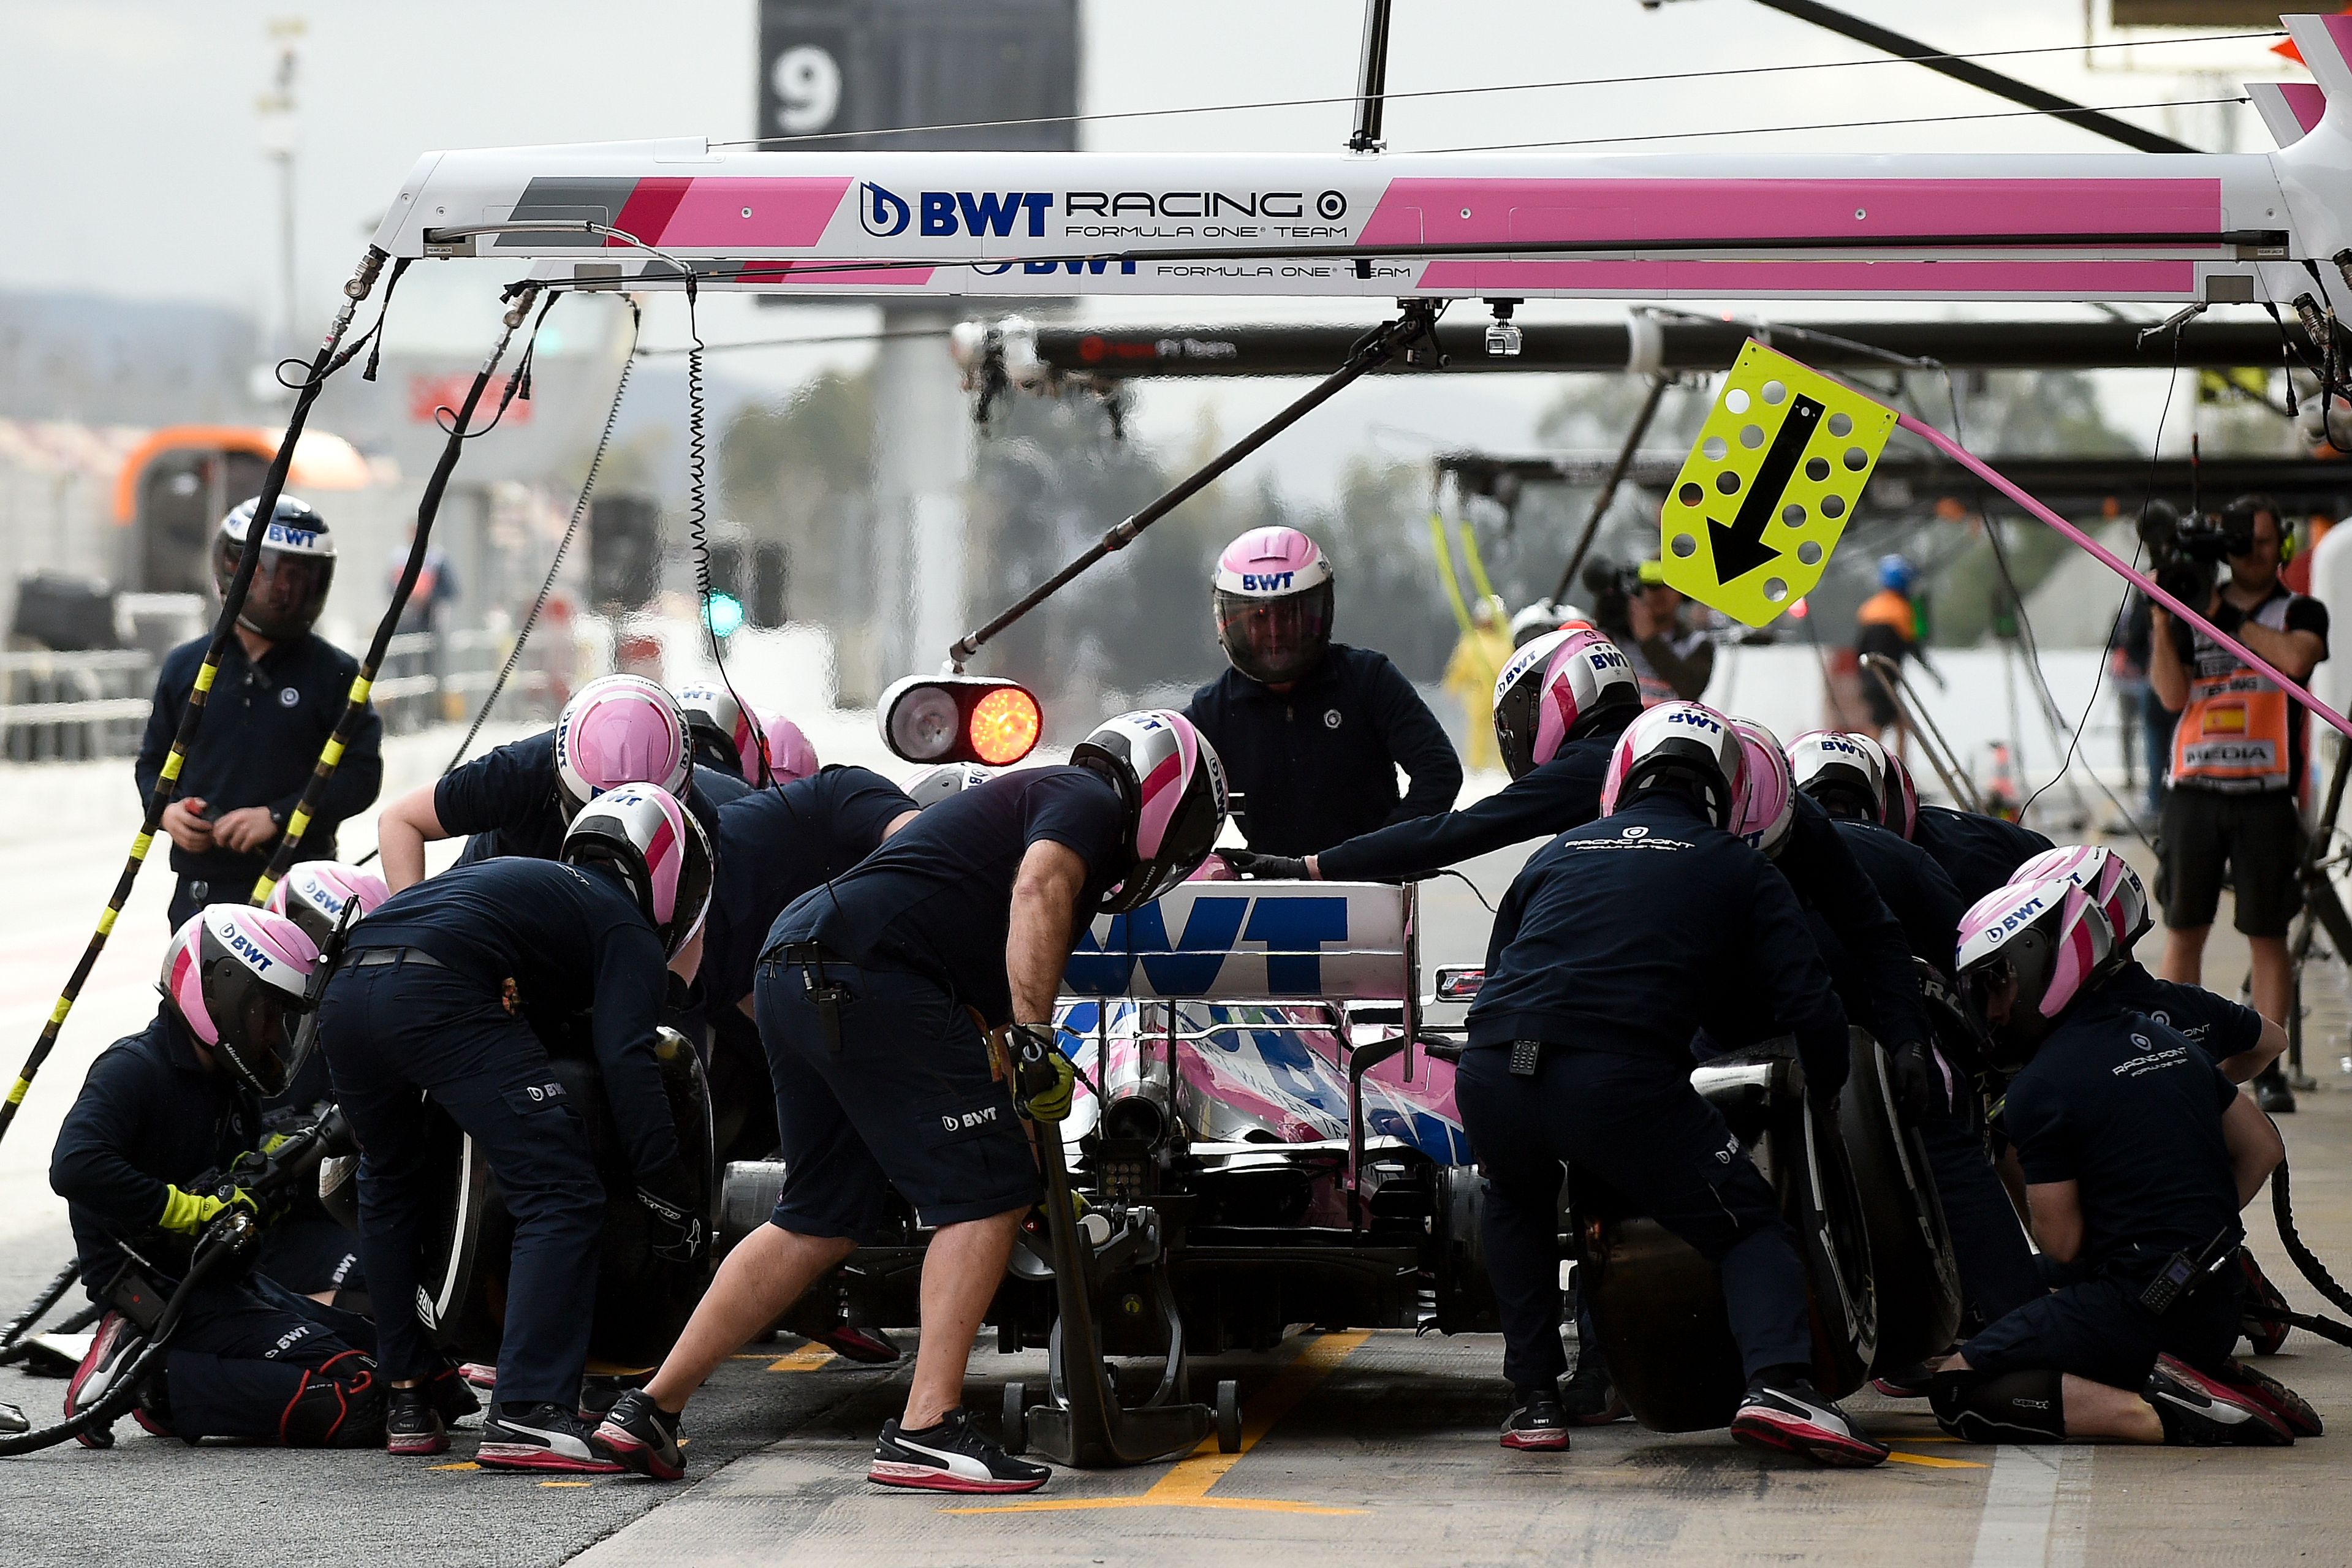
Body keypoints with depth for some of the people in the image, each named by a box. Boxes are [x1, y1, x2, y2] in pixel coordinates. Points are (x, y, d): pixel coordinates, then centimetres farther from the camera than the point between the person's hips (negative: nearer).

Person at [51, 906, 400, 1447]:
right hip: (163, 1295, -10)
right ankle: (158, 1384, -15)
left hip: (226, 1282, 10)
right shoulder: (133, 1070, -11)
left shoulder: (234, 1091, 18)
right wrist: (192, 1210, -21)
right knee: (354, 1399, -23)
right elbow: (76, 1169, -28)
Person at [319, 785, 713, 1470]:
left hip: (345, 990, 8)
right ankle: (526, 1415, -15)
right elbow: (625, 1059, 0)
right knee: (561, 1198, -4)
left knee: (390, 1187, 30)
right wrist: (669, 1193, 0)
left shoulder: (528, 876, 39)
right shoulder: (627, 931, 16)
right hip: (439, 995, -8)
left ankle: (408, 1404, 33)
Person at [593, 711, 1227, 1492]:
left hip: (792, 967, 9)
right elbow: (1038, 889, -16)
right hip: (869, 977, -9)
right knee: (987, 1193, -4)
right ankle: (926, 1430, -9)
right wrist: (1034, 1039, -21)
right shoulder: (1091, 802, 6)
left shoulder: (1020, 798, 34)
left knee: (821, 1218, 17)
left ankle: (652, 1406, 19)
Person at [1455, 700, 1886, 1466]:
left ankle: (1534, 1398, 25)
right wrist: (1822, 1093, 30)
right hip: (1623, 1081, -4)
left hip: (1489, 1073, 4)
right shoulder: (1739, 869, 20)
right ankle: (1778, 1382, -14)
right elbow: (1810, 1007, 11)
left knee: (1518, 1200, 35)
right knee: (1749, 1228, 12)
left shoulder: (1559, 852, 29)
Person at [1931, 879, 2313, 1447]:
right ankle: (2216, 1380, 7)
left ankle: (2160, 1414, -18)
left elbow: (2061, 1242, -11)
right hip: (2217, 1310, 8)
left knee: (1958, 1389, -4)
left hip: (2136, 1308, -8)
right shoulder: (2163, 1039, 12)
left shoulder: (2040, 1087, -12)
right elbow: (2263, 1150, 20)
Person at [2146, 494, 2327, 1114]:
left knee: (2267, 935, -1)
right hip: (2194, 788, 2)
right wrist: (2160, 619, -9)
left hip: (2267, 793, -2)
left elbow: (2295, 657, -16)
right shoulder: (2190, 612, 13)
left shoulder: (2302, 613, 8)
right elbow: (2172, 694, 0)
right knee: (2183, 929, 2)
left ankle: (2268, 1067, 2)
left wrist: (2224, 619, -9)